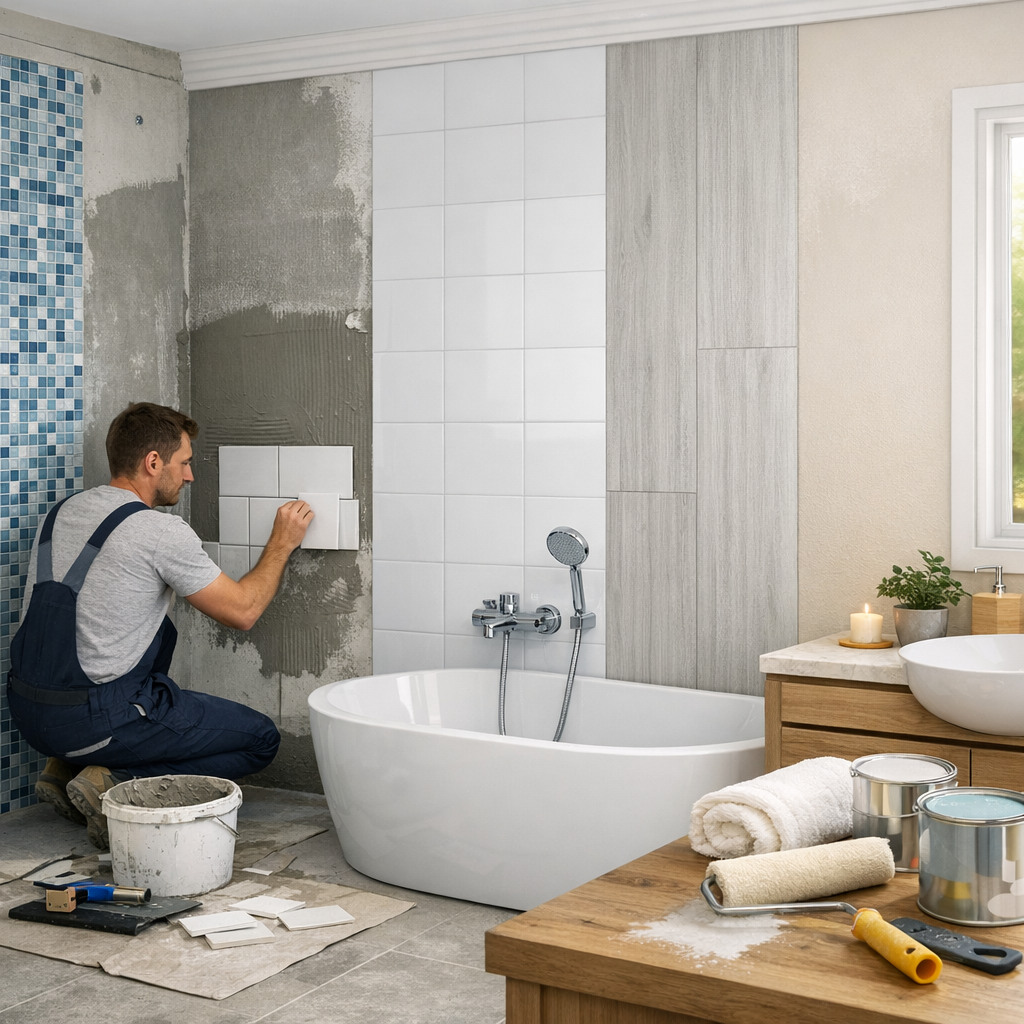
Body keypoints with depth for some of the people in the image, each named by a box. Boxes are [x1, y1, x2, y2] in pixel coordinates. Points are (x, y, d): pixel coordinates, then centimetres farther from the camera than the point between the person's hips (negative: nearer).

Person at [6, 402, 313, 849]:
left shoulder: (62, 511, 9)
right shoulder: (161, 532, -14)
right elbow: (242, 610, -5)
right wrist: (281, 544, 8)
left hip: (26, 710, 8)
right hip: (92, 719, -8)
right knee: (261, 738, 5)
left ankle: (68, 767, 18)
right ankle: (117, 783, -8)